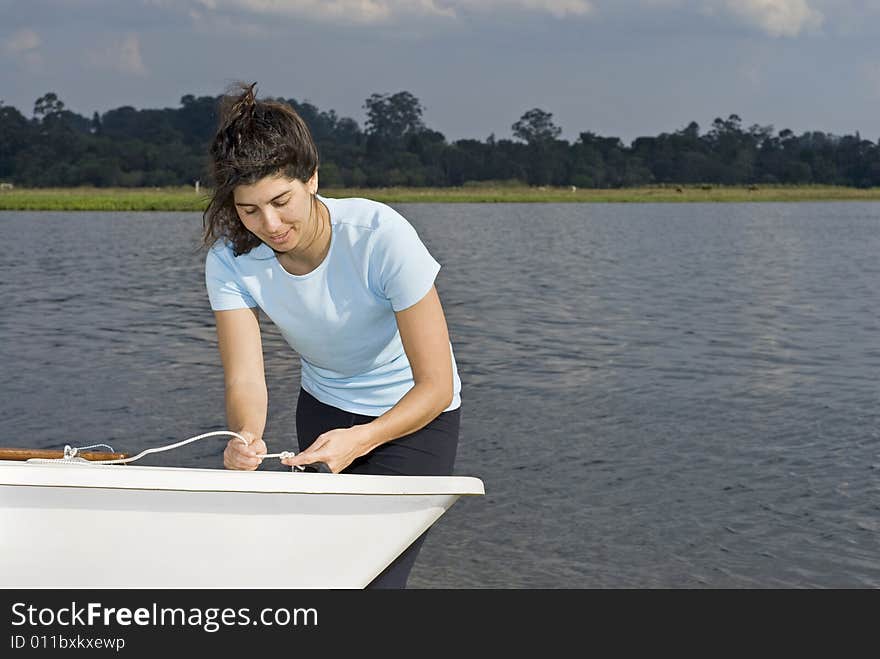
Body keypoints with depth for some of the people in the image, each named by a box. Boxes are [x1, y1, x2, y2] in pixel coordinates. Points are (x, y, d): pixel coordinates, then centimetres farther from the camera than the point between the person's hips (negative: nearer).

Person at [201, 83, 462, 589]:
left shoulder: (381, 235, -31)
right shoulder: (231, 258, -19)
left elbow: (436, 385, -28)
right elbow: (245, 377, -23)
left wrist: (358, 440, -43)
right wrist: (247, 435, -46)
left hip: (414, 416, -4)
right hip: (323, 409, 4)